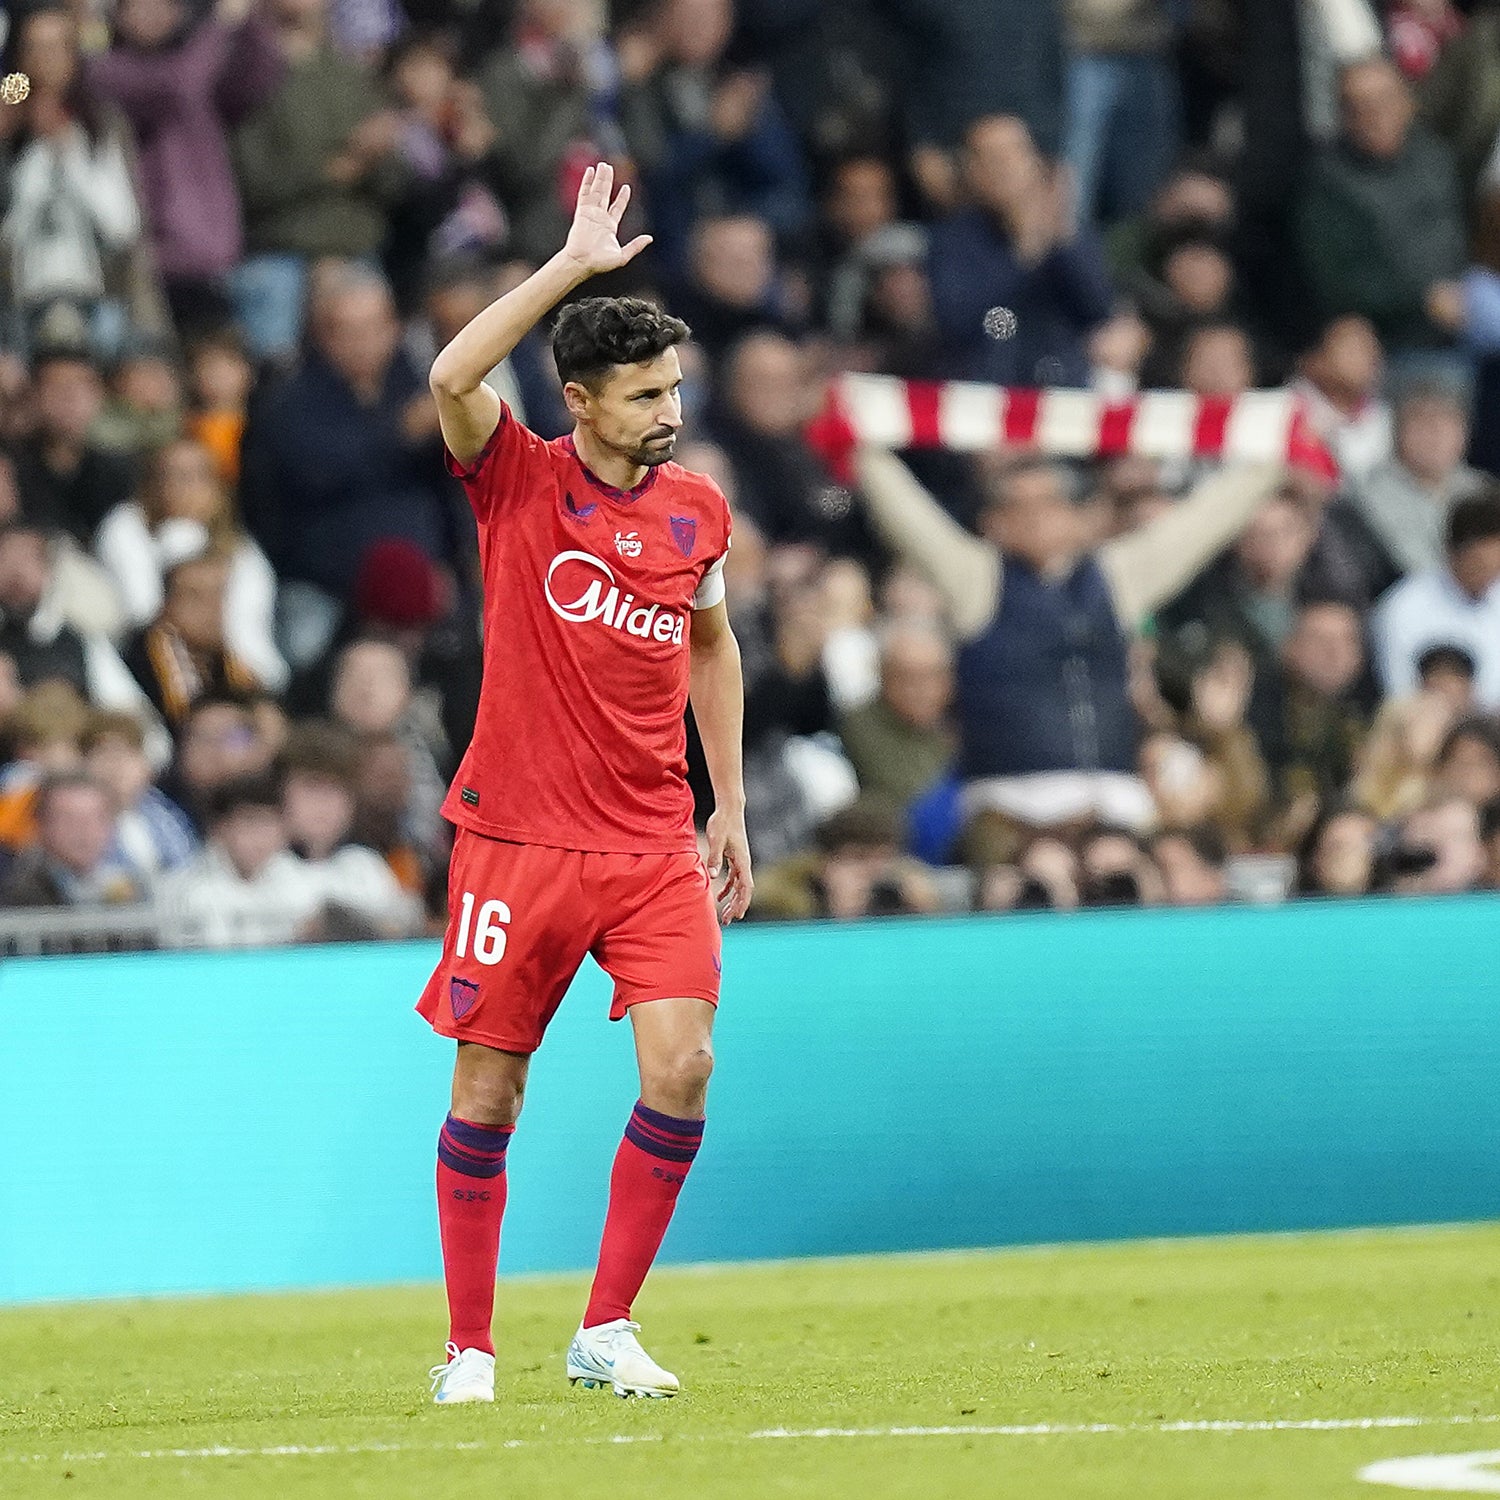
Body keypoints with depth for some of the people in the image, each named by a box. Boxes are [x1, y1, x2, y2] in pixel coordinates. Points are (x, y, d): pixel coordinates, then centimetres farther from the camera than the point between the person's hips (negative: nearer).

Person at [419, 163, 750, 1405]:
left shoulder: (698, 510, 7)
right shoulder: (518, 482, -5)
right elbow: (452, 379, -25)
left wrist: (732, 809, 19)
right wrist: (575, 264, -26)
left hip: (655, 847, 3)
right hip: (519, 838, -3)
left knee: (681, 1068, -12)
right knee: (487, 1094, 1)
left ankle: (606, 1331, 0)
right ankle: (470, 1346, 15)